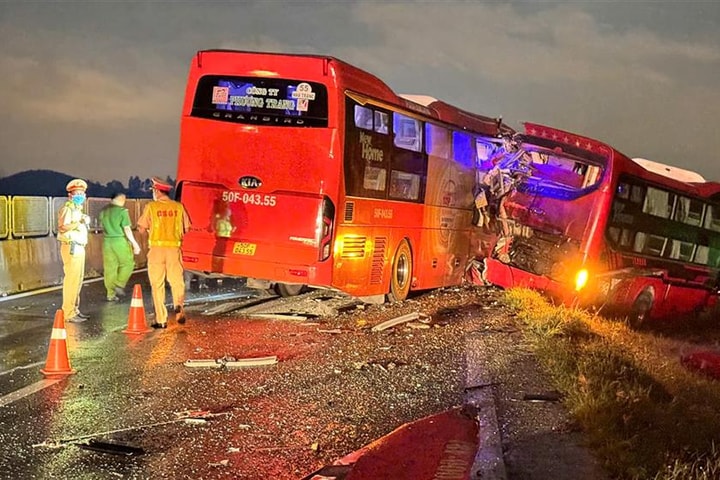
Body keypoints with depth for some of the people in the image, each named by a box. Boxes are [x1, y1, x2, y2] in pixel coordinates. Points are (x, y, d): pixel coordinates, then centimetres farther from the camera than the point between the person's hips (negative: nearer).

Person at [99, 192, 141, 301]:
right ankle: (119, 286, 2)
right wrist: (135, 244, -9)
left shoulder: (103, 211, 7)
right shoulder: (122, 211, -11)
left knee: (109, 268, 8)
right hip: (120, 241, -6)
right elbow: (127, 229, -13)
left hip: (107, 241, 6)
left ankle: (111, 294, 11)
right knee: (127, 264, 11)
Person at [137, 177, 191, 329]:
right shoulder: (179, 207, 2)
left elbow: (142, 229, -3)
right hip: (174, 249, 2)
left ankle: (161, 319, 5)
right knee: (177, 281, 10)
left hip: (156, 248, -1)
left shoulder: (151, 207, -5)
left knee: (157, 284, 6)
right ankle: (179, 307, -17)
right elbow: (186, 229, 7)